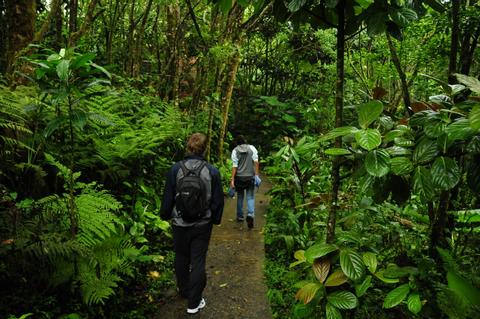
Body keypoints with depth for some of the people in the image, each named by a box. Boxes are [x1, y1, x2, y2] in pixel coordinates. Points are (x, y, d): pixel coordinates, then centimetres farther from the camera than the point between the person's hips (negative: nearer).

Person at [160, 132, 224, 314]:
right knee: (198, 262, 8)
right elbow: (218, 200, -3)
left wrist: (165, 215, 14)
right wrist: (215, 219, 13)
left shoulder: (175, 169, -11)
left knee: (181, 258, 20)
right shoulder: (212, 172, -10)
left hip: (180, 223, 1)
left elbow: (168, 197, -4)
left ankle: (184, 291, 40)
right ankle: (194, 303, 16)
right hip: (202, 225, -1)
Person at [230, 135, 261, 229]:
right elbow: (256, 162, -6)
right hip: (250, 176, 0)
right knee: (250, 197, 3)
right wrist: (256, 175, -4)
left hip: (239, 177, 0)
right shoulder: (252, 148, 2)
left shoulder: (235, 151, -2)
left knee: (240, 197, 15)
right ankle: (250, 214, -18)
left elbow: (234, 166, -8)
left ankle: (240, 217, 25)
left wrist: (232, 180, -8)